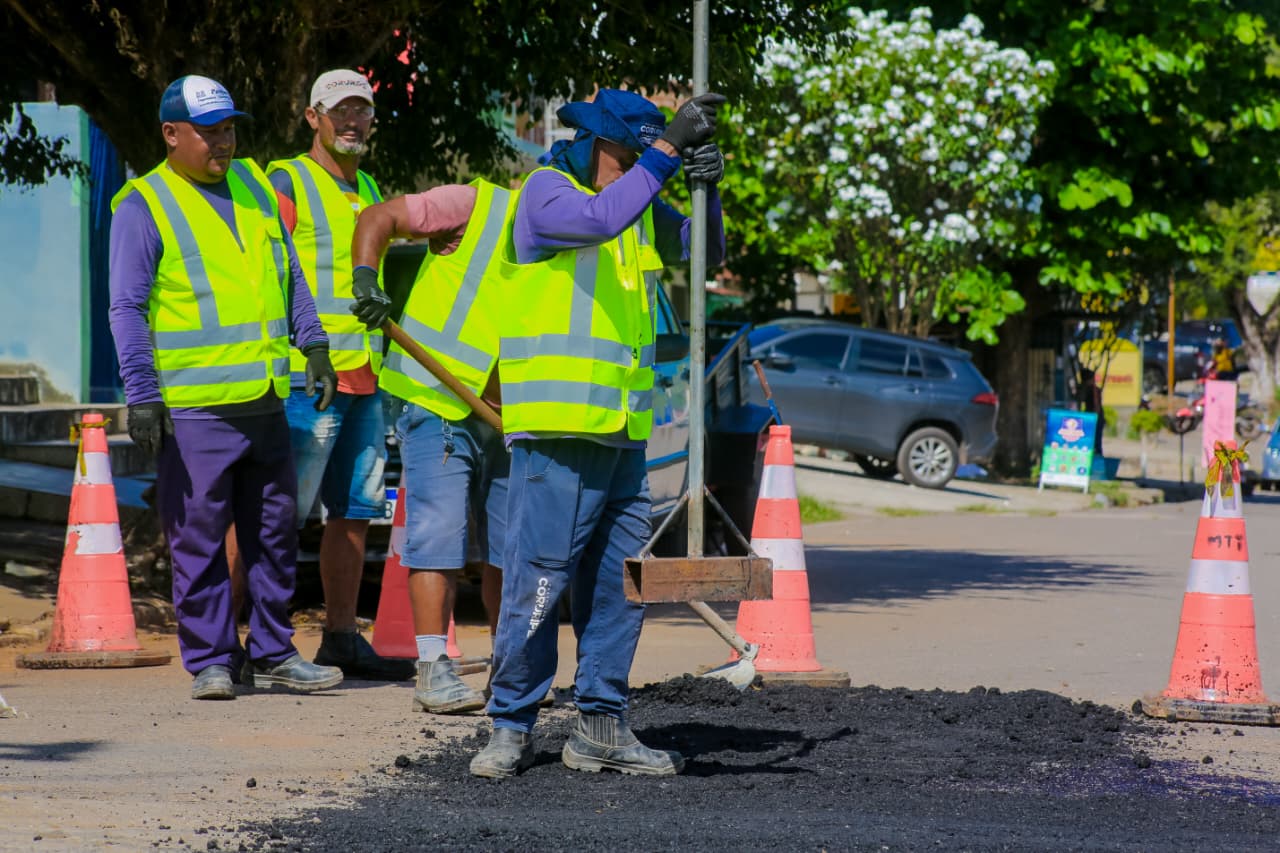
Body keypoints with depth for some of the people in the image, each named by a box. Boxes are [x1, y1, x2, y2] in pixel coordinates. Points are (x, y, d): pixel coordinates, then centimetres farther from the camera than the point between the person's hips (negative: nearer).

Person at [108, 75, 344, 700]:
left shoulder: (253, 185, 14)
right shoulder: (143, 207, -5)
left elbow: (289, 274, 22)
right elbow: (127, 310, -7)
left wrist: (313, 346, 13)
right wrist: (142, 396, -14)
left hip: (266, 401, 6)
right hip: (193, 407, -6)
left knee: (273, 532, 11)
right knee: (199, 538, -3)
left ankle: (271, 654, 20)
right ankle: (211, 660, 5)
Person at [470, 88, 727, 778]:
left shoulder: (642, 206, 17)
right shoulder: (547, 190, -6)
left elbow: (701, 251, 11)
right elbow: (601, 220, -25)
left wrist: (706, 187, -7)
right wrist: (667, 149, -27)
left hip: (622, 429, 8)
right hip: (556, 427, -8)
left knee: (619, 583, 9)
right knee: (538, 578, -8)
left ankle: (600, 727, 16)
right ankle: (512, 728, 0)